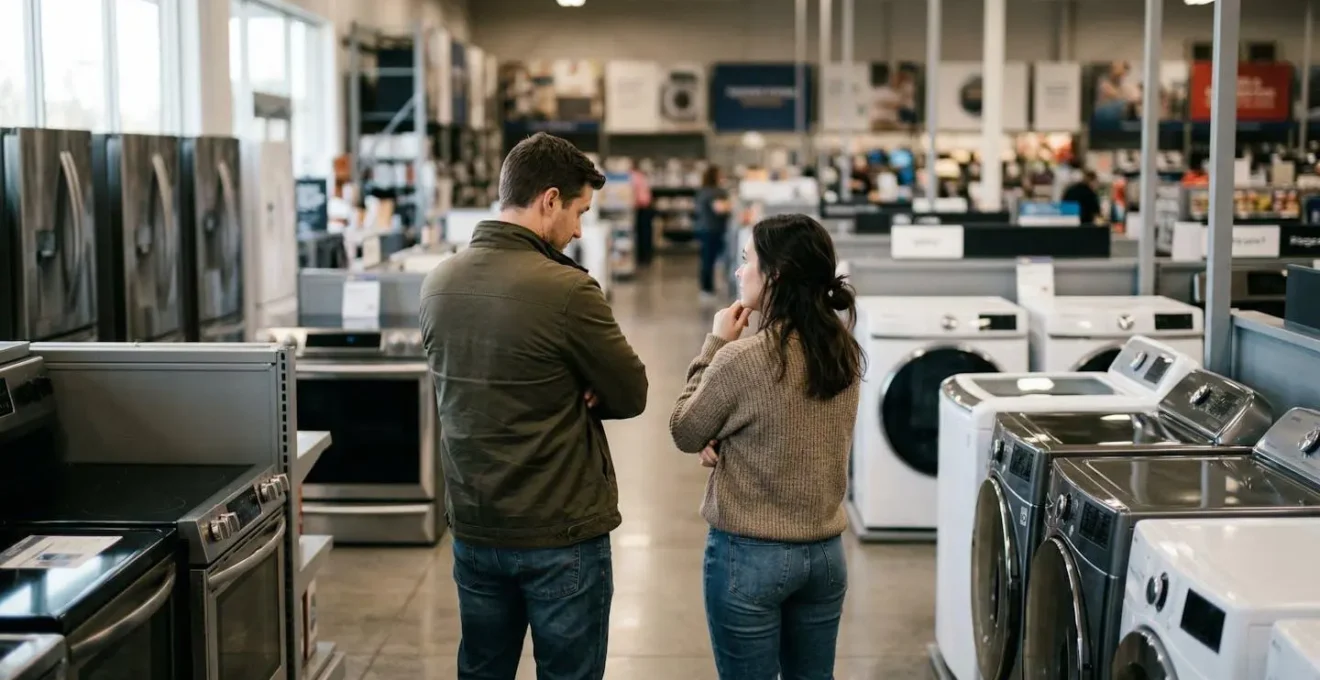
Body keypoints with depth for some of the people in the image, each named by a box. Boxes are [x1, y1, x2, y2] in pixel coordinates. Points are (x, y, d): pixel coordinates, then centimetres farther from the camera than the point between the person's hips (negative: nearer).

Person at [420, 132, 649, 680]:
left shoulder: (438, 283, -1)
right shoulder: (566, 289, -22)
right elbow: (631, 396, -12)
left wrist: (566, 391, -3)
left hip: (473, 530, 6)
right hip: (561, 536, -6)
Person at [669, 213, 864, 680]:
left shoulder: (741, 359, -21)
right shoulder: (844, 351, 0)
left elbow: (684, 433, -5)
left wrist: (715, 344, -2)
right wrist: (725, 441, -1)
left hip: (750, 555, -6)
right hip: (825, 553, 6)